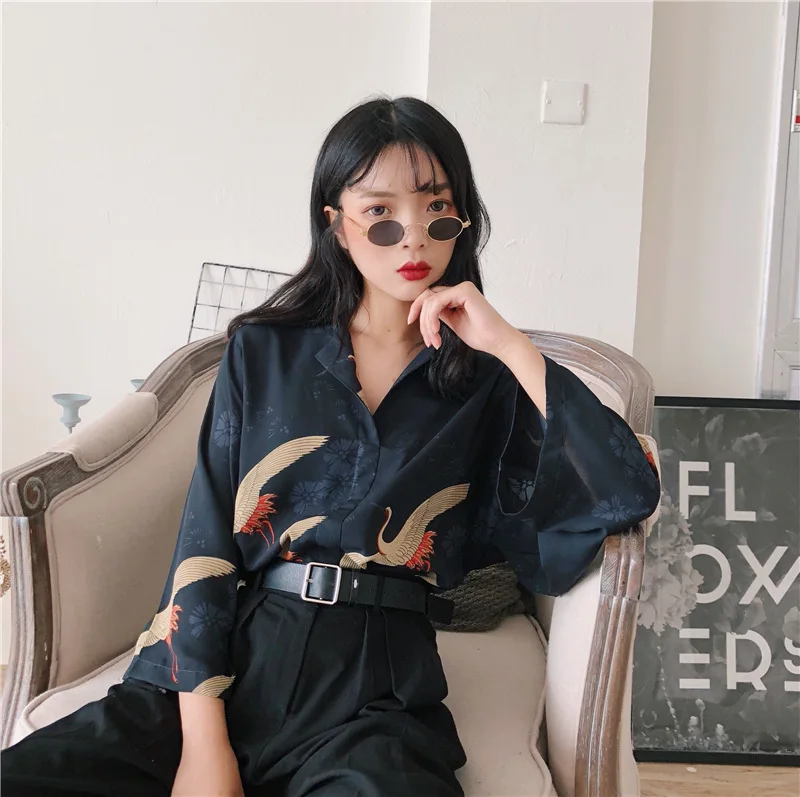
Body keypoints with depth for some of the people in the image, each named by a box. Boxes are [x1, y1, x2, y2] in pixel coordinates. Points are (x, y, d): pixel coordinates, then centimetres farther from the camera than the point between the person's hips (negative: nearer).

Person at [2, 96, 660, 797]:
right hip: (219, 665, 2)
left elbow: (629, 495, -4)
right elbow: (206, 538, 2)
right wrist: (202, 737, -8)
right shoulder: (264, 352, 10)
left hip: (373, 694, -1)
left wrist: (510, 344, -7)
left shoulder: (485, 381, 9)